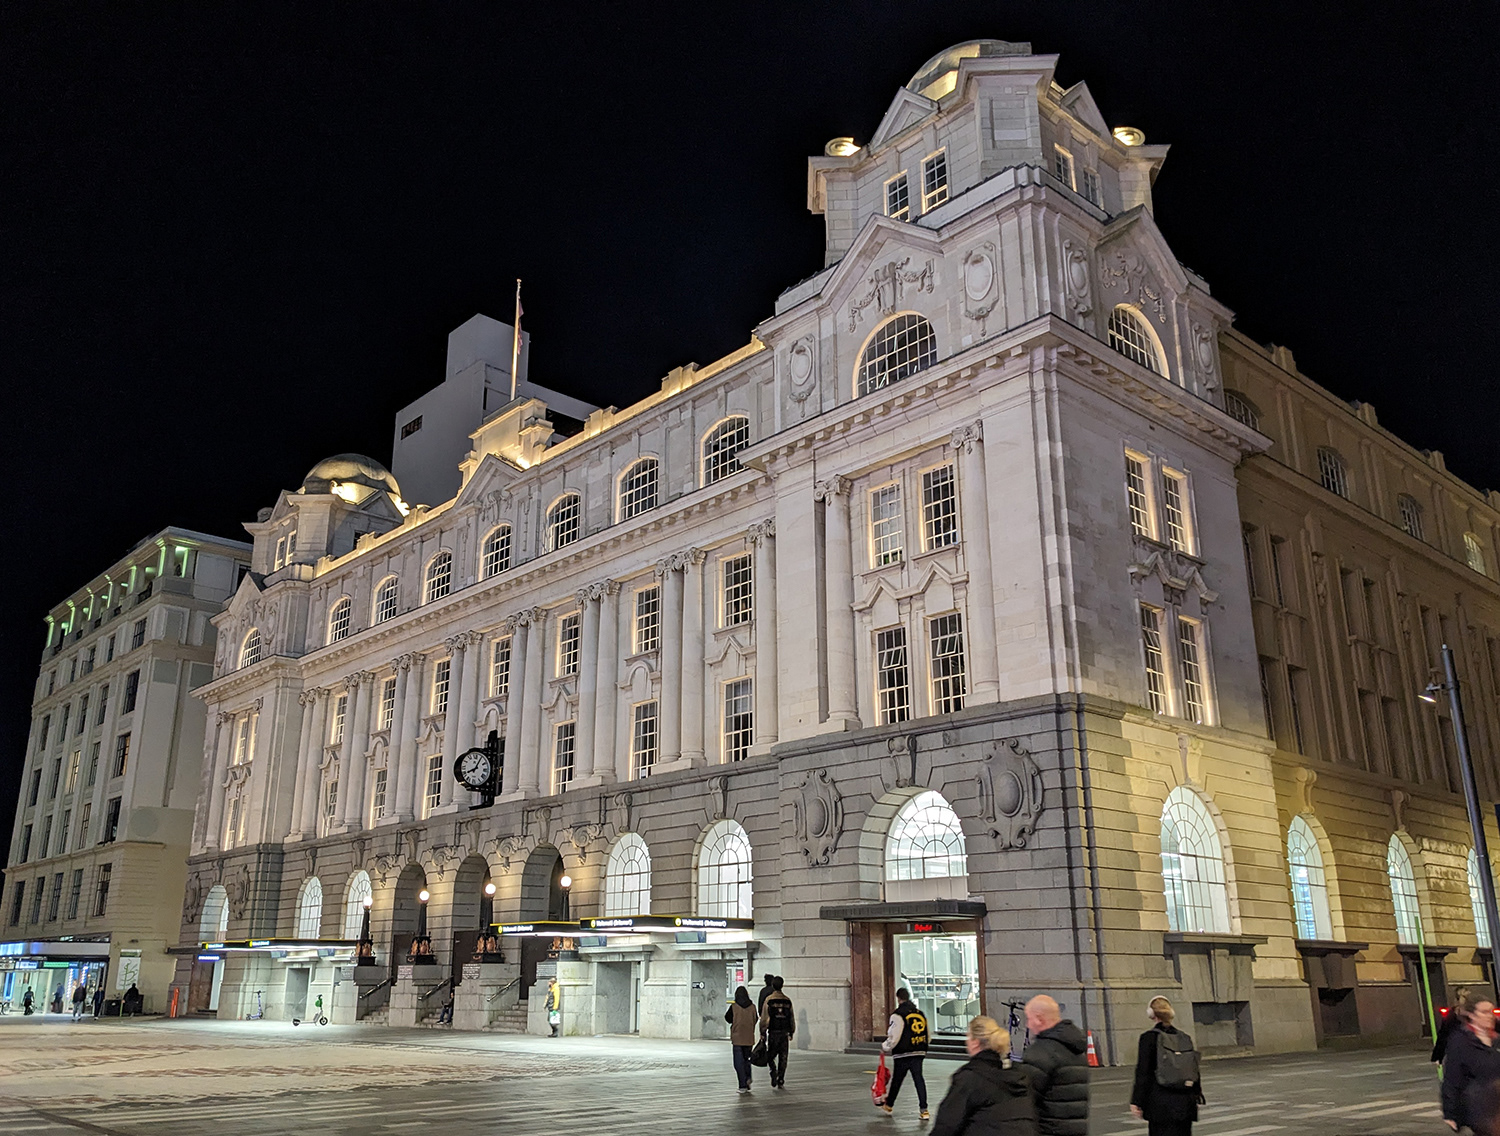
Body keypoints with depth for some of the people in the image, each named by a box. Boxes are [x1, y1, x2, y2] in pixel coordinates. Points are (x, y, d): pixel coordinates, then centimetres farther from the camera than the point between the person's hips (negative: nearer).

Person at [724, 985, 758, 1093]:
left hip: (737, 1038, -3)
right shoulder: (752, 1007, -3)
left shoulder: (734, 1007, -11)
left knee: (739, 1062, 2)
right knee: (747, 1059, 20)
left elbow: (727, 1018, 3)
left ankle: (743, 1085, -2)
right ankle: (748, 1078, 2)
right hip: (749, 1038, 3)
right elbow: (755, 1020, 9)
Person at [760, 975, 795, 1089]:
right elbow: (792, 1018, 10)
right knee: (783, 1058, 8)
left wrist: (762, 1033, -3)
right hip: (784, 1033, 3)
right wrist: (791, 1033, 19)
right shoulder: (787, 1000, 5)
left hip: (773, 1032, -3)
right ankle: (781, 1082, 9)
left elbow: (764, 1018, -8)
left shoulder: (769, 999, -5)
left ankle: (774, 1072, -12)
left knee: (770, 1055, 11)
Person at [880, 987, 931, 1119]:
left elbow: (894, 1037, -14)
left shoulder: (898, 1015, -12)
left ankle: (889, 1105, 28)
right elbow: (927, 1036, 15)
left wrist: (885, 1046, 4)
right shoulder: (920, 1014, 9)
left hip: (903, 1054, -5)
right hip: (919, 1053, 5)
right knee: (918, 1078, 5)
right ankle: (923, 1109, -4)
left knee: (896, 1079, 10)